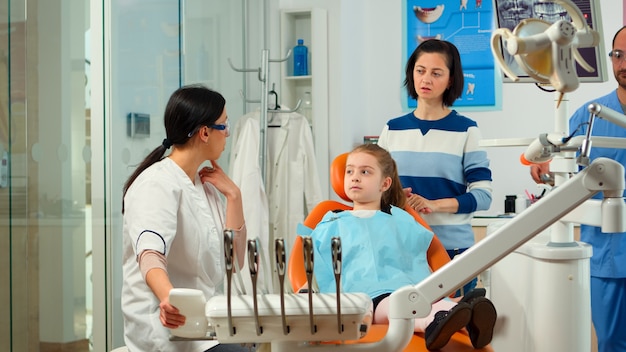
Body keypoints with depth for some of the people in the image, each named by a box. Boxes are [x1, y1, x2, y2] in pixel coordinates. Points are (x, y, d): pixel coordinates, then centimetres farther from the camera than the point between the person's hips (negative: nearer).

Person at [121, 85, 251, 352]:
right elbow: (149, 254, -31)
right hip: (168, 323, -8)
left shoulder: (206, 185, 12)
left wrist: (233, 196, 0)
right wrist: (168, 298, -50)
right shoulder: (157, 184, -13)